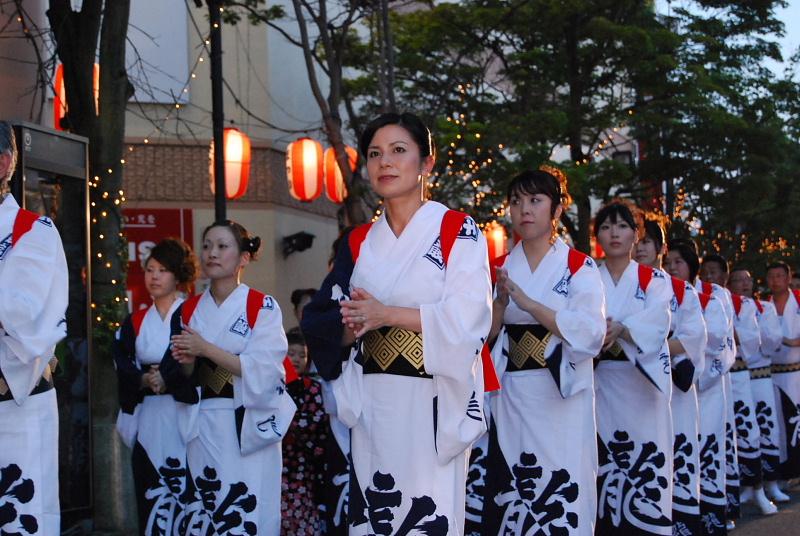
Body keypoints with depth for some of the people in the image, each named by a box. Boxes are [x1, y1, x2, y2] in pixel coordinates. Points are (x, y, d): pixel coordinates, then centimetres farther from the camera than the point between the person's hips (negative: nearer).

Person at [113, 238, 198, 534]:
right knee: (150, 497, 3)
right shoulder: (135, 323, 16)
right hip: (148, 419, 4)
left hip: (185, 414, -4)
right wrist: (144, 381, -11)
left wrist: (167, 380, -19)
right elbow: (123, 369, 8)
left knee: (186, 496, -8)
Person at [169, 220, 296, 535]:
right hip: (203, 427, 4)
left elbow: (262, 371, -14)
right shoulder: (188, 311, 10)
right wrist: (187, 363, -9)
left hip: (249, 426, -4)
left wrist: (206, 349, -15)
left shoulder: (263, 307, -3)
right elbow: (185, 378, 13)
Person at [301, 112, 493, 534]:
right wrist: (348, 326, -13)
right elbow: (317, 321, 8)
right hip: (372, 404, 4)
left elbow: (466, 316, -13)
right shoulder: (358, 243, 12)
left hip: (432, 400, -4)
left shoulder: (458, 231, -1)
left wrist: (386, 314, -14)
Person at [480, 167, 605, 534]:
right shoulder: (502, 268, 10)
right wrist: (501, 301, -11)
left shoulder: (579, 267, 0)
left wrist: (527, 302, -17)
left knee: (562, 492, -5)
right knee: (510, 490, 2)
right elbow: (485, 334, 8)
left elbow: (590, 333, -13)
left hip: (563, 396, -3)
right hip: (512, 396, 3)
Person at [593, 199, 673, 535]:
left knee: (644, 462, -4)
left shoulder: (655, 280, 8)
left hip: (643, 385, -1)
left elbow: (656, 325, -9)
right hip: (600, 384, 1)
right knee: (602, 465, -2)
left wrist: (620, 330, -27)